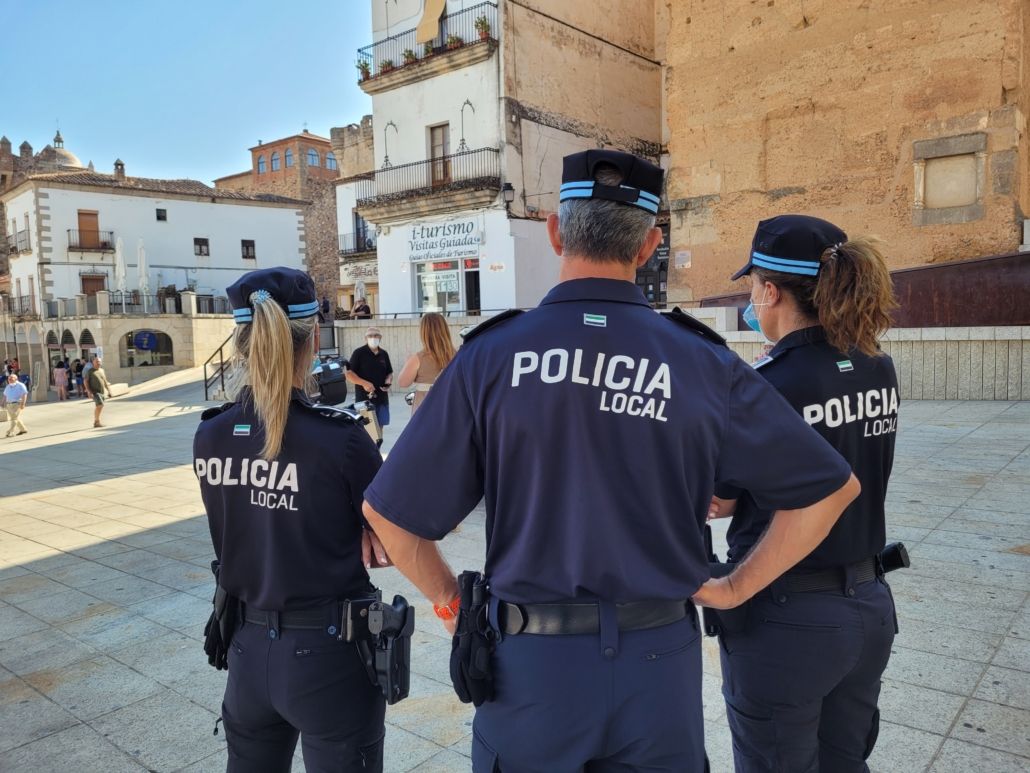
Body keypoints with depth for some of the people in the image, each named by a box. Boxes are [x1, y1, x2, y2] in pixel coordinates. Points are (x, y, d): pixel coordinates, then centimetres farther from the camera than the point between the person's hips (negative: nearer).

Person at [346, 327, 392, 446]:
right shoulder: (359, 353, -5)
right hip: (364, 397, -5)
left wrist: (388, 381, -2)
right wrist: (364, 383, -21)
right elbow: (349, 374, -8)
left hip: (381, 396, 5)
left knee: (380, 425, 10)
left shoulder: (384, 354, 10)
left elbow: (390, 373, 20)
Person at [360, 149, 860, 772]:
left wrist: (450, 600, 7)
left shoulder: (491, 355, -11)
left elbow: (390, 513, -7)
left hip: (530, 659, -1)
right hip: (658, 659, 2)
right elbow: (832, 488, 1)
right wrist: (735, 589, 6)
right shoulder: (705, 363, -7)